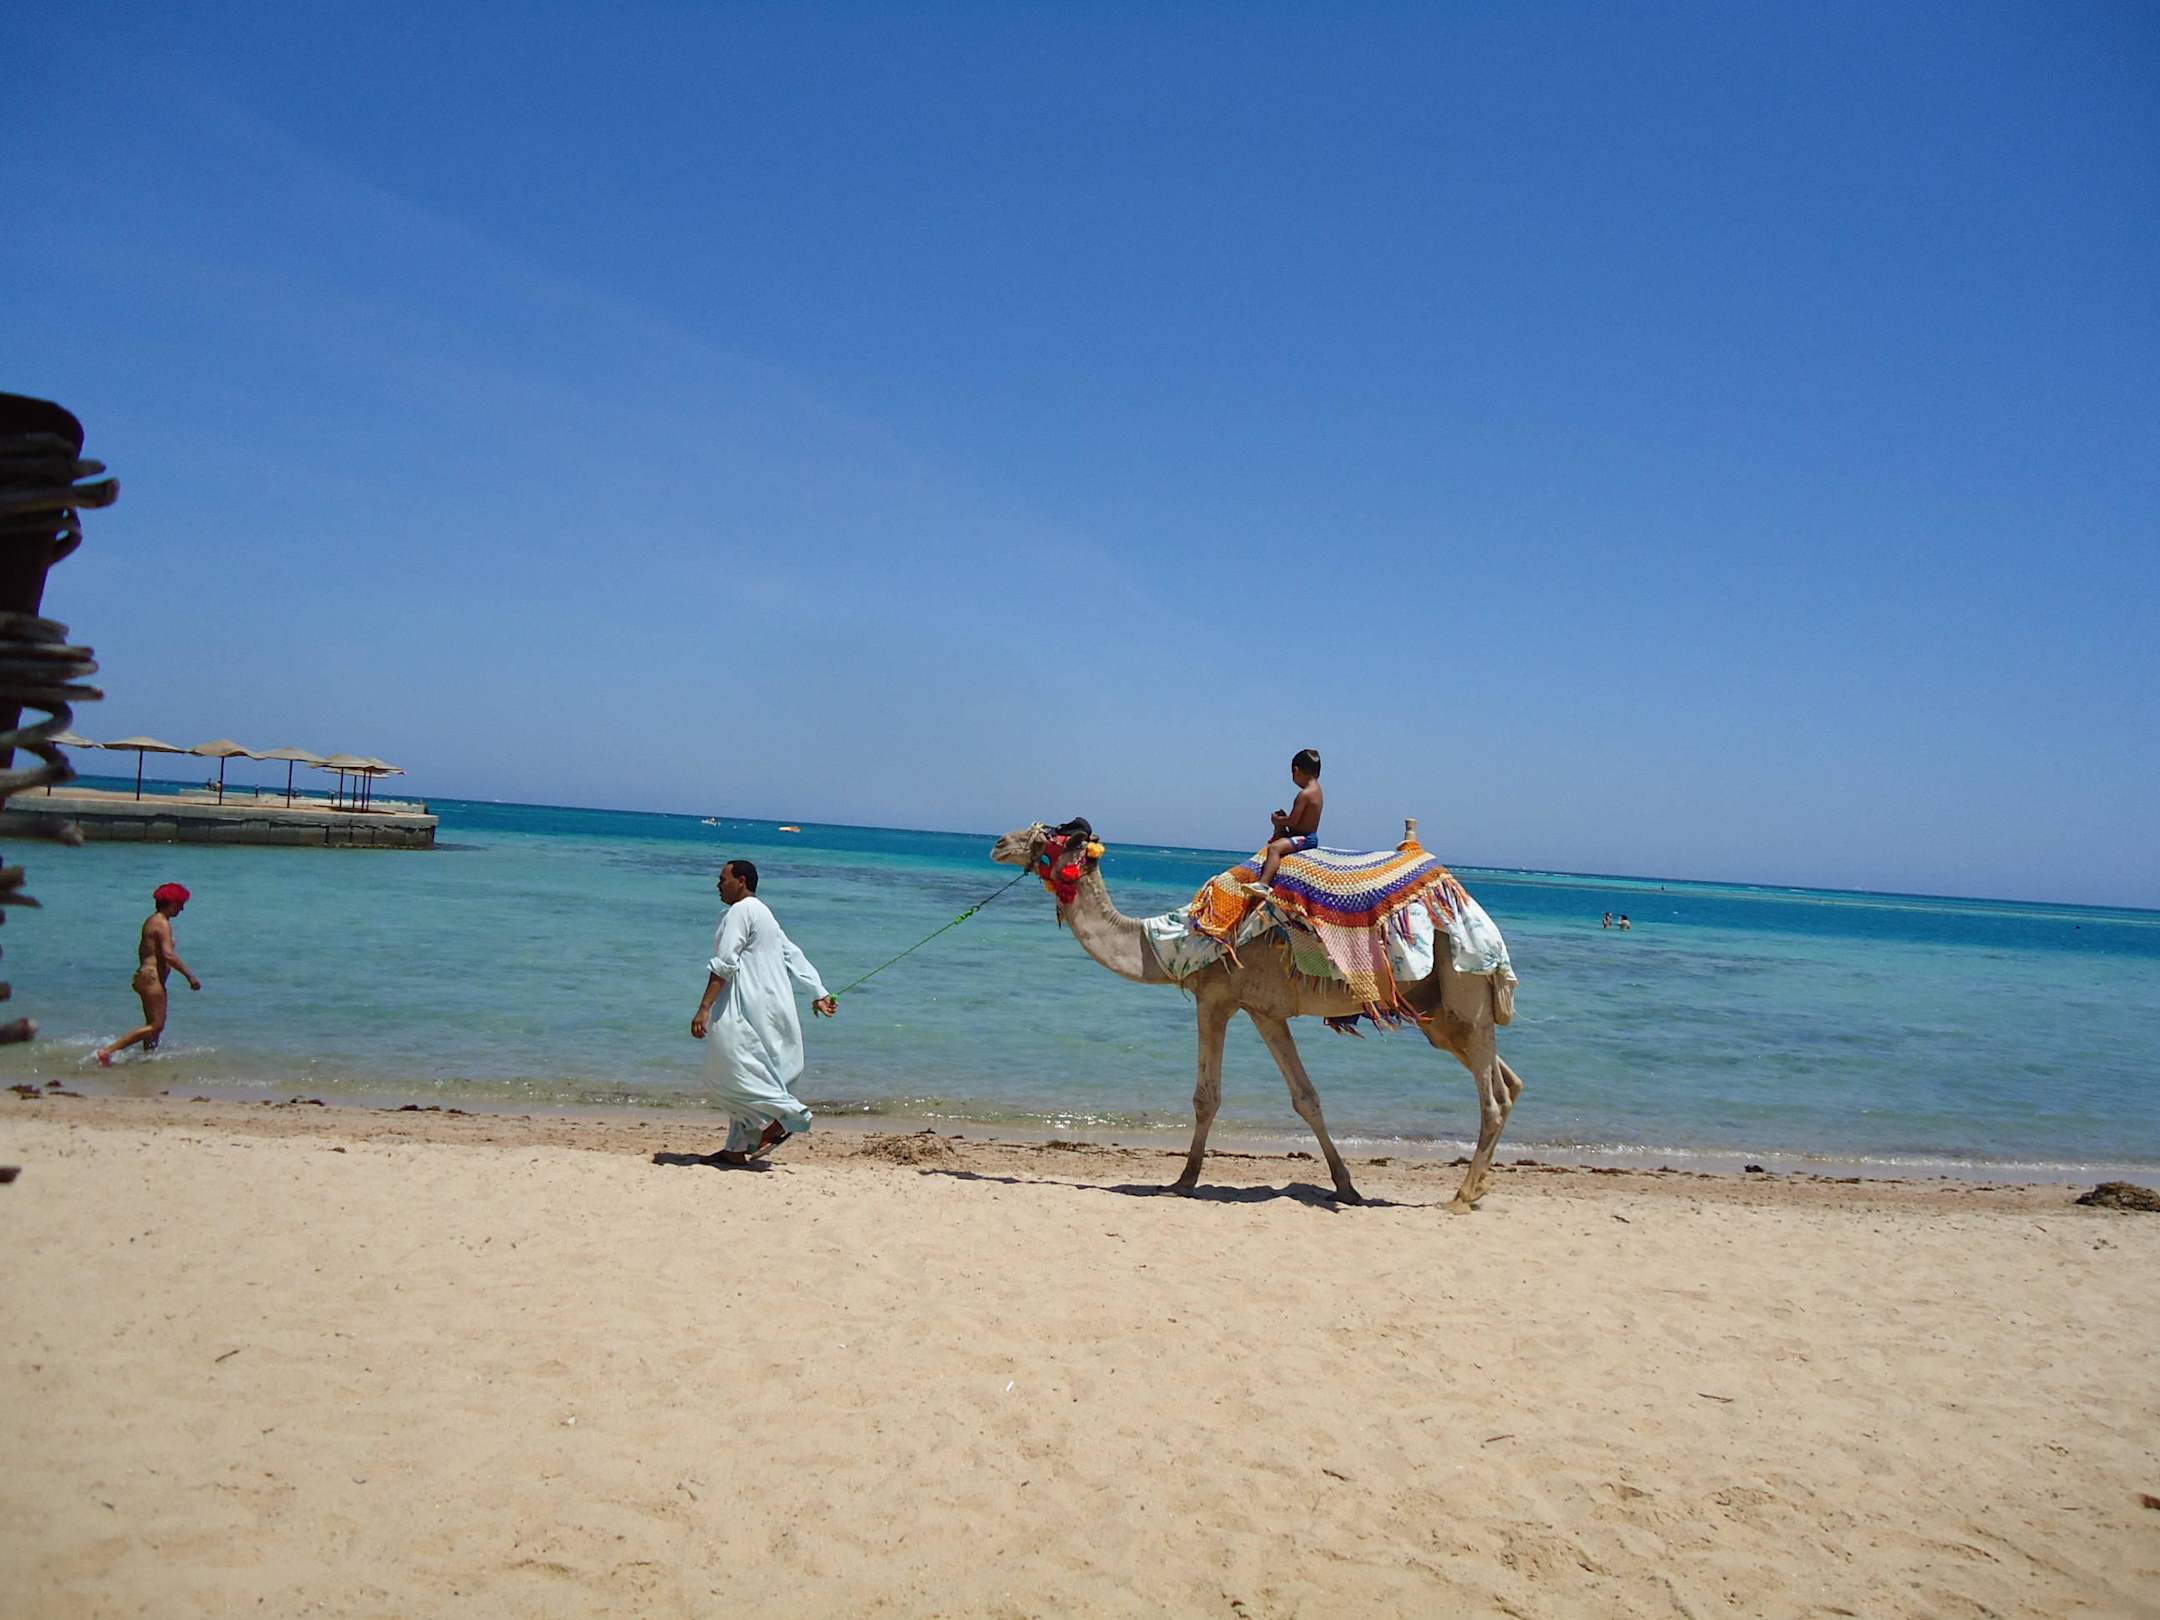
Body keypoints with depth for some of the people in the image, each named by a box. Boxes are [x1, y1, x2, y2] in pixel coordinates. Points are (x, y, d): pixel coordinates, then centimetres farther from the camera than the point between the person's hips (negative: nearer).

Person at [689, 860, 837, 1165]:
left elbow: (724, 965, -17)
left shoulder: (740, 911, -8)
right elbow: (794, 956, 21)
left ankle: (780, 1116, -14)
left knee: (730, 1069, -10)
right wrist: (820, 993, 21)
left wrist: (704, 1009, -20)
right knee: (742, 1072, 11)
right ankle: (737, 1148, 12)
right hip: (771, 1009, 10)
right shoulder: (763, 913, 22)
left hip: (750, 1007, -10)